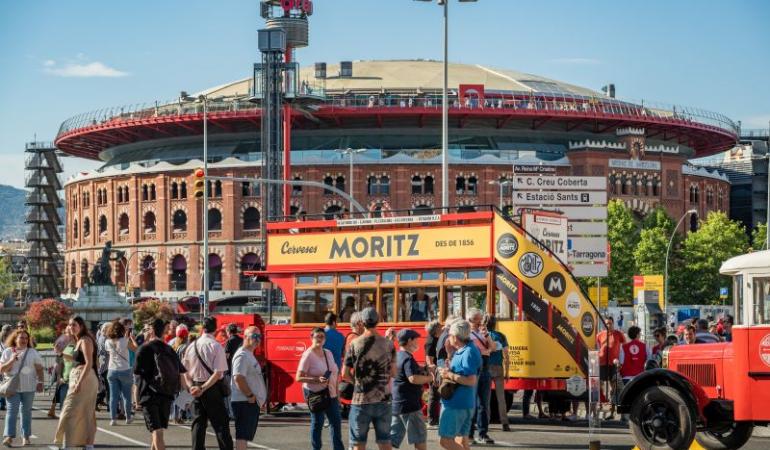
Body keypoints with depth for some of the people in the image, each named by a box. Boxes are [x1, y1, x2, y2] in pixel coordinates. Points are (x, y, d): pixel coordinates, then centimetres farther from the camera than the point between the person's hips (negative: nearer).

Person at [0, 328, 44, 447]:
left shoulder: (33, 352, 7)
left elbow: (39, 369, 6)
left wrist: (40, 382, -5)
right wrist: (12, 360, -12)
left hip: (28, 387, 1)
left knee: (26, 411, 6)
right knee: (12, 410, -11)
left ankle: (26, 436, 14)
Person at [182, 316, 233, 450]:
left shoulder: (192, 346, 2)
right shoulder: (216, 346, -12)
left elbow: (185, 371, 9)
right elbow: (218, 373, -17)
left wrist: (192, 386, 4)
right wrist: (203, 388, -15)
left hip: (196, 387, 4)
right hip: (213, 389, -4)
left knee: (198, 424, 10)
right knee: (221, 424, 0)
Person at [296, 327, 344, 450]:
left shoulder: (328, 353, 10)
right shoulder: (308, 355, -11)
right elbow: (299, 378, -15)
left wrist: (337, 393, 14)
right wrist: (317, 380, -26)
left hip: (330, 394, 7)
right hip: (315, 393, -7)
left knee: (336, 421, 9)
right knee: (317, 422, -2)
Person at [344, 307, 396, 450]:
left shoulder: (355, 344, -6)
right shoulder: (388, 344, 0)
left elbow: (346, 373, -4)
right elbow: (393, 373, 4)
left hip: (361, 400, -2)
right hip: (383, 400, 2)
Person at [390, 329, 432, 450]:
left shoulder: (397, 356, 13)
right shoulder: (408, 358, -16)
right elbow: (413, 378, -28)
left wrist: (424, 370, 16)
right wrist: (429, 378, -12)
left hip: (395, 403, 9)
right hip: (409, 404, -9)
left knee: (393, 437, 10)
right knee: (420, 437, 3)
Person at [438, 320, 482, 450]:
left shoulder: (469, 353, -17)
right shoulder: (462, 351, 13)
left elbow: (471, 380, -24)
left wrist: (449, 375, -19)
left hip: (456, 405, -10)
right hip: (462, 404, 10)